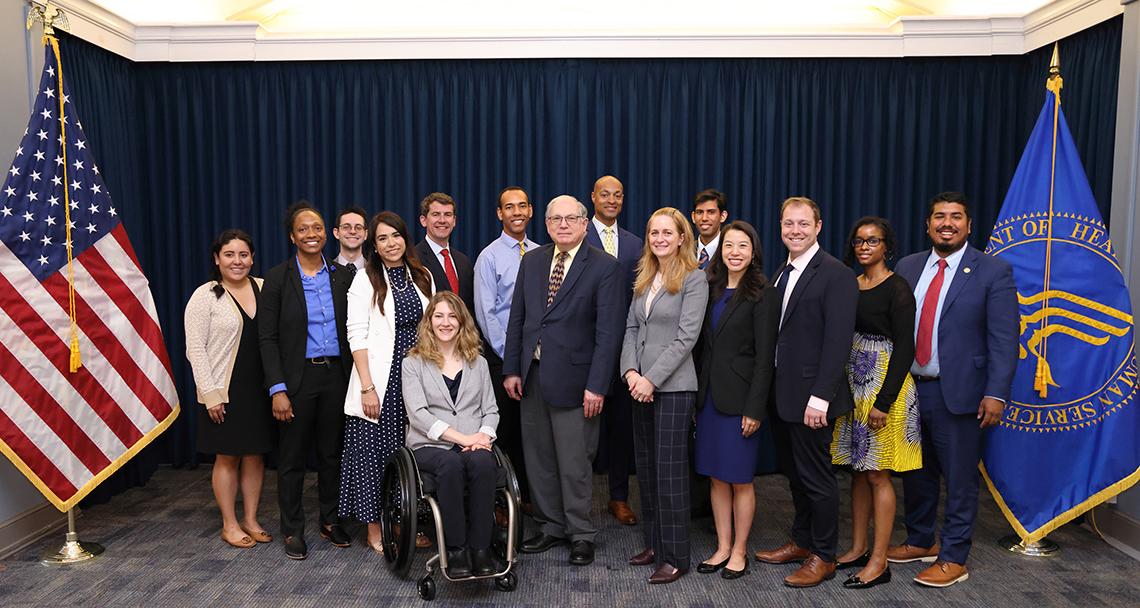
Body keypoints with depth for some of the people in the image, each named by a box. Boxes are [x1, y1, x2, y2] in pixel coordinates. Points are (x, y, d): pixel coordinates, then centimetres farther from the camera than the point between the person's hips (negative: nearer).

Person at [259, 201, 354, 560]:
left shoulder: (343, 276, 5)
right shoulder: (278, 278, -4)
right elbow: (267, 337, -6)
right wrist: (278, 389, -12)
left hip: (336, 375, 3)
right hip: (297, 378, -3)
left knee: (332, 453, 13)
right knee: (292, 458, 7)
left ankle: (330, 521, 29)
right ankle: (292, 530, 21)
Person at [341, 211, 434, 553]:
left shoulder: (422, 277, 10)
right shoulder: (366, 280, -2)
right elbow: (356, 336, -8)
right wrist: (367, 387, -15)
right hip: (381, 382, -4)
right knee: (376, 452, 1)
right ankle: (375, 530, 14)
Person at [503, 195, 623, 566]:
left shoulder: (604, 267, -7)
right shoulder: (531, 261, 9)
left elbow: (608, 332, -11)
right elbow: (517, 319, 11)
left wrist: (597, 386, -15)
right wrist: (511, 369, 6)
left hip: (572, 379, -5)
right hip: (531, 377, 5)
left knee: (574, 463, 3)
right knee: (538, 459, 14)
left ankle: (580, 534, 21)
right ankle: (551, 526, 30)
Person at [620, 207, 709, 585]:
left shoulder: (694, 279, -7)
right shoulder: (644, 278, 13)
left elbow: (686, 337, -13)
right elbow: (631, 328, 11)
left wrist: (652, 379, -16)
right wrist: (629, 371, -5)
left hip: (674, 386, -7)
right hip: (641, 385, 7)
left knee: (669, 470, -2)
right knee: (645, 468, 11)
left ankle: (675, 557, 9)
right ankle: (654, 544, 24)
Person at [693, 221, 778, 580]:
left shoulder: (763, 294, -8)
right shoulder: (711, 290, 10)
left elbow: (764, 356, -11)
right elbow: (703, 346, 11)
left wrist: (754, 408, -15)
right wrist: (696, 395, 7)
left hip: (740, 398, -6)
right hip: (709, 396, 6)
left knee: (740, 479, 4)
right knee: (716, 477, 12)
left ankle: (739, 551, 20)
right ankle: (723, 547, 24)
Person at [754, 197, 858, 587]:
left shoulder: (836, 275, -12)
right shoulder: (782, 274, 14)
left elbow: (838, 342, -18)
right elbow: (778, 334, 12)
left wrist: (820, 397, -22)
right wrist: (771, 391, 7)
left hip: (809, 397, -8)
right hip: (781, 394, 8)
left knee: (816, 477, 4)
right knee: (795, 473, 18)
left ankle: (823, 558, 19)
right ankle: (801, 541, 33)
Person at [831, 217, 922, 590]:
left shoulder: (897, 289, -11)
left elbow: (904, 349, -14)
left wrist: (884, 402, -19)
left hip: (884, 387, -7)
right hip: (853, 387, 7)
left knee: (877, 475, 0)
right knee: (858, 471, 13)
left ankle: (879, 562, 10)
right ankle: (858, 548, 25)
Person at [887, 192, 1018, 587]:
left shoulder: (993, 271, -5)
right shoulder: (907, 267, 7)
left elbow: (1004, 339, -8)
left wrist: (996, 394, -14)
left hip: (957, 393, -4)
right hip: (908, 389, 4)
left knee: (959, 480, 6)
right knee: (915, 473, 16)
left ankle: (953, 559, 19)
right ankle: (920, 542, 33)